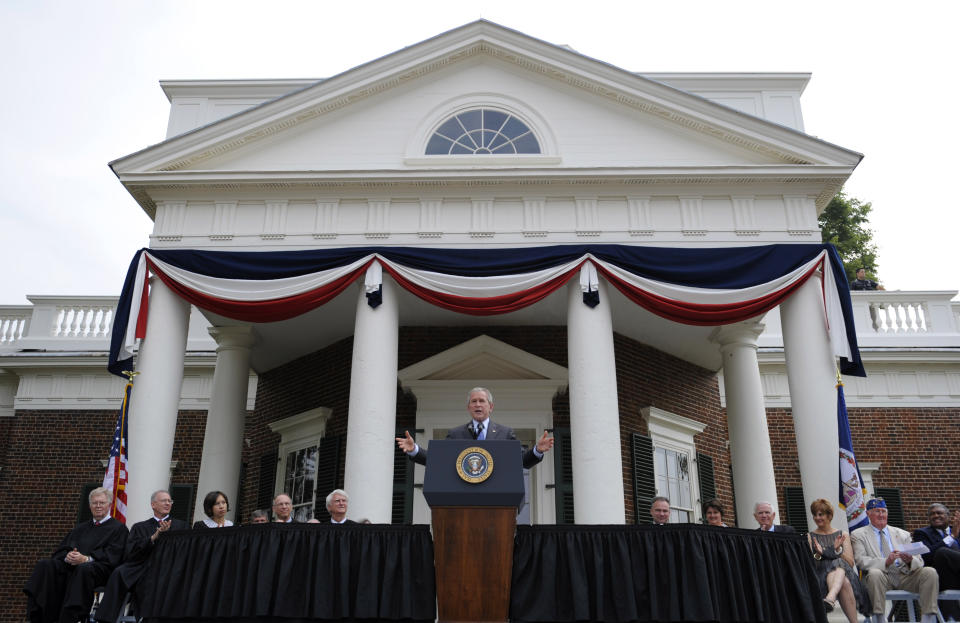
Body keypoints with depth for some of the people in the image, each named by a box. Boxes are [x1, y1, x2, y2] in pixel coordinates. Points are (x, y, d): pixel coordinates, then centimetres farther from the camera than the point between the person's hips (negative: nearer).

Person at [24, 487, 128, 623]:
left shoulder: (118, 528, 11)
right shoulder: (81, 528, 29)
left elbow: (111, 556, -3)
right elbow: (61, 550, 18)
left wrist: (86, 559, -18)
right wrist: (67, 556, -7)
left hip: (98, 569, -5)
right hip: (71, 566, 6)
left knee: (83, 569, -39)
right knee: (45, 565, -22)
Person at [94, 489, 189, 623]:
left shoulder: (181, 526, 21)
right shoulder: (140, 527, 24)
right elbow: (131, 553, 7)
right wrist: (153, 538, -6)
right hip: (142, 568, 2)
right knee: (119, 572, -29)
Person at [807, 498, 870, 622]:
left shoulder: (842, 535, 19)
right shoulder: (809, 537, 16)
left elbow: (851, 563, 8)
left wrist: (838, 550, -9)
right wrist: (817, 555, -13)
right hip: (820, 576, 0)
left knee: (838, 564, -39)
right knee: (844, 583, -38)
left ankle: (830, 598, -63)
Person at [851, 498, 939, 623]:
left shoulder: (903, 534, 20)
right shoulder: (858, 535, 9)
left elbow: (919, 562, 12)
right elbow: (861, 561, -6)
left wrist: (910, 560, -13)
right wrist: (886, 562, -22)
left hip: (905, 575, 4)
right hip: (881, 576, -3)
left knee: (930, 572, -22)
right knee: (874, 573, -36)